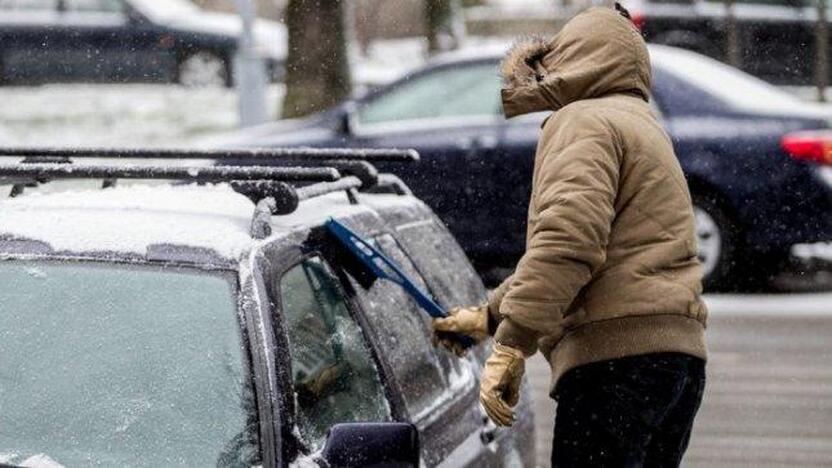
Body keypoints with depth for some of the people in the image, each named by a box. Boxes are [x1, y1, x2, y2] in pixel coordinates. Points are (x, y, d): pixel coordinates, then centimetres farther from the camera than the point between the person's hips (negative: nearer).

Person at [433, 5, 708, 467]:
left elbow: (566, 239, -19)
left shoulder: (584, 121, -2)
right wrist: (489, 315, 38)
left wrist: (511, 342, -21)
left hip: (616, 357, -10)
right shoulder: (645, 129, 29)